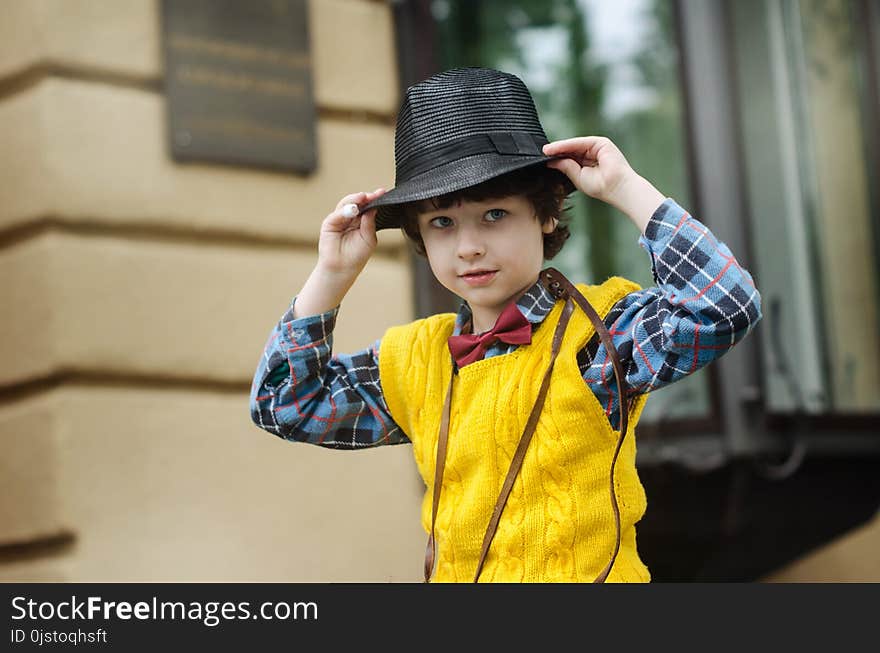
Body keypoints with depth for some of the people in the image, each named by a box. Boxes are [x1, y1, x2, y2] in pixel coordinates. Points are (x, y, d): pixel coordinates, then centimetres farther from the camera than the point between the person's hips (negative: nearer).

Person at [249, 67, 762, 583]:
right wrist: (332, 275, 10)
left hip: (583, 573, -5)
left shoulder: (594, 334, -4)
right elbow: (286, 404, 19)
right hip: (453, 574, 5)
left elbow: (723, 309, -20)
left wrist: (628, 190, -15)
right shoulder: (415, 360, 12)